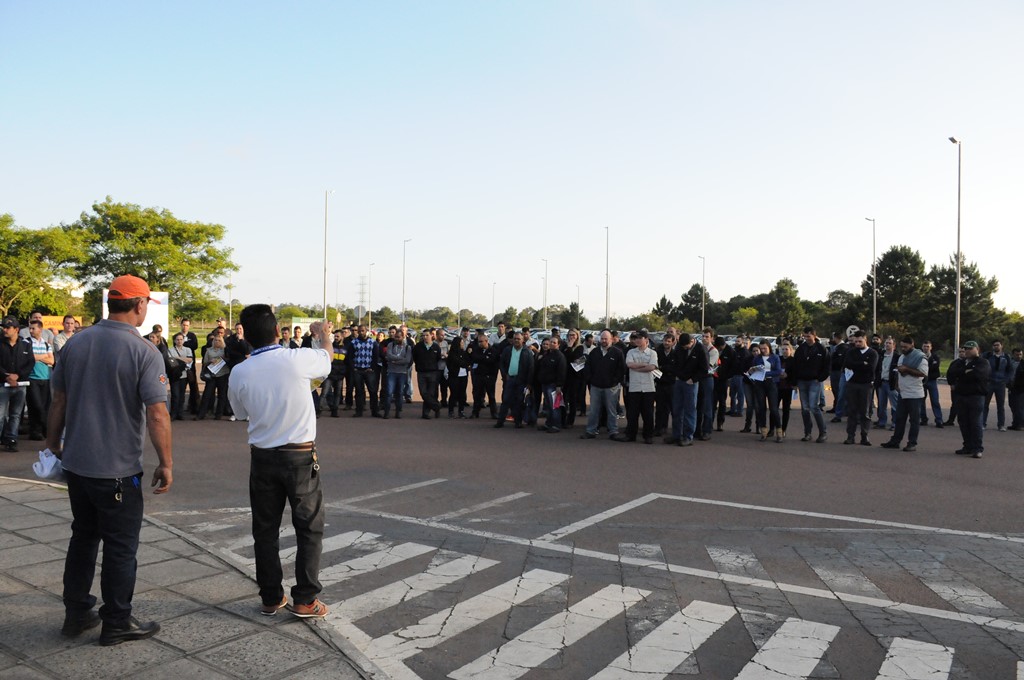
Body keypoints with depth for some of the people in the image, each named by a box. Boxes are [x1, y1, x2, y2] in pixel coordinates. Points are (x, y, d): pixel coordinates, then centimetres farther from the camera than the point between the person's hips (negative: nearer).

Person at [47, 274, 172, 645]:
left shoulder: (75, 343, 2)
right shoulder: (144, 352, -16)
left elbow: (58, 400, 8)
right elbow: (157, 413, -20)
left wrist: (54, 443, 20)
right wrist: (166, 464, -12)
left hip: (76, 462, 6)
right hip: (118, 469, -6)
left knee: (83, 536, 21)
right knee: (120, 546, 7)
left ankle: (76, 613, 31)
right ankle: (117, 623, 18)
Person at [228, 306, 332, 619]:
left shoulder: (239, 373, -6)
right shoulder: (298, 359, -13)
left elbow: (242, 413, 9)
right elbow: (326, 358, 11)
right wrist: (323, 333, 31)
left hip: (262, 457, 3)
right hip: (300, 456, -3)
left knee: (265, 530, 14)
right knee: (310, 528, 9)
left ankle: (271, 598, 23)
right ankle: (305, 600, 11)